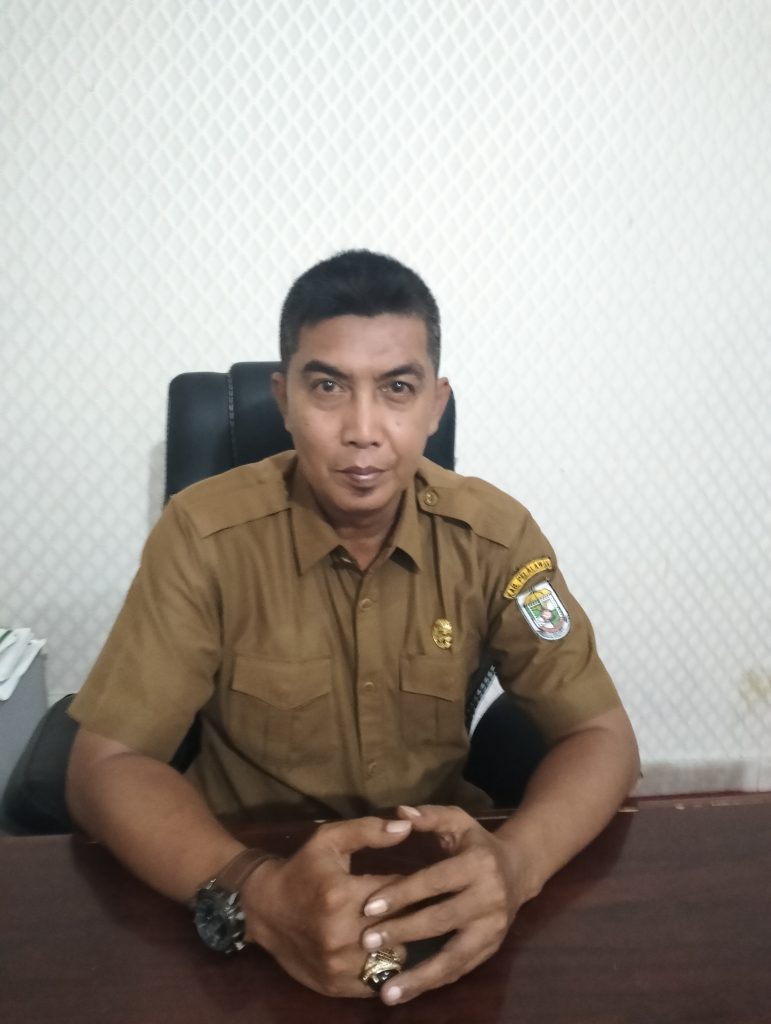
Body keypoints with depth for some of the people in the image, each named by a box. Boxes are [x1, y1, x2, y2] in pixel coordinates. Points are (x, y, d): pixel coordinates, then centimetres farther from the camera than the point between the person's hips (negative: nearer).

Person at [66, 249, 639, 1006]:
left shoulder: (495, 534, -11)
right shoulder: (204, 534, -16)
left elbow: (600, 733, -9)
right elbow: (105, 764, -16)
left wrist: (513, 861, -29)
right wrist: (251, 890, -34)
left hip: (439, 873, 1)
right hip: (257, 869, 0)